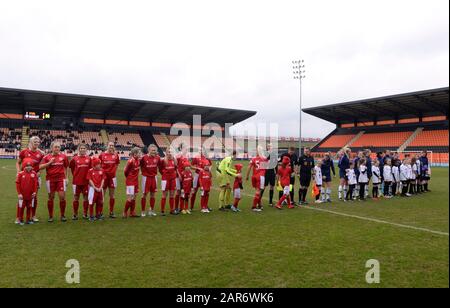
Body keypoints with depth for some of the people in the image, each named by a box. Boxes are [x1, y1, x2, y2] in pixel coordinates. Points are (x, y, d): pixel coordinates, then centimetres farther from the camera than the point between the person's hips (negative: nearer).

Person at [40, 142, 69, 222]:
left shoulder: (63, 156, 4)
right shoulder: (47, 157, 2)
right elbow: (40, 167, -5)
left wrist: (66, 178, 7)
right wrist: (50, 162, -14)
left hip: (61, 179, 0)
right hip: (50, 179, 0)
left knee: (62, 197, -5)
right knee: (51, 197, 7)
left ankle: (62, 215, 10)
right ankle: (50, 216, 20)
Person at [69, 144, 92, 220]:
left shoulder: (89, 159, 0)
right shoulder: (75, 159, -2)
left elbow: (91, 169, 8)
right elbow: (71, 167, 11)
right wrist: (75, 175, 8)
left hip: (86, 181, 1)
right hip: (76, 181, -1)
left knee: (86, 197, 6)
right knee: (76, 197, 6)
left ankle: (85, 214, 18)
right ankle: (75, 214, 17)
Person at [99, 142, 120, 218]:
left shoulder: (116, 155, 2)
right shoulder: (102, 155, -4)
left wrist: (114, 171, 8)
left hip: (112, 177, 2)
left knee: (112, 195, 7)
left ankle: (111, 212, 17)